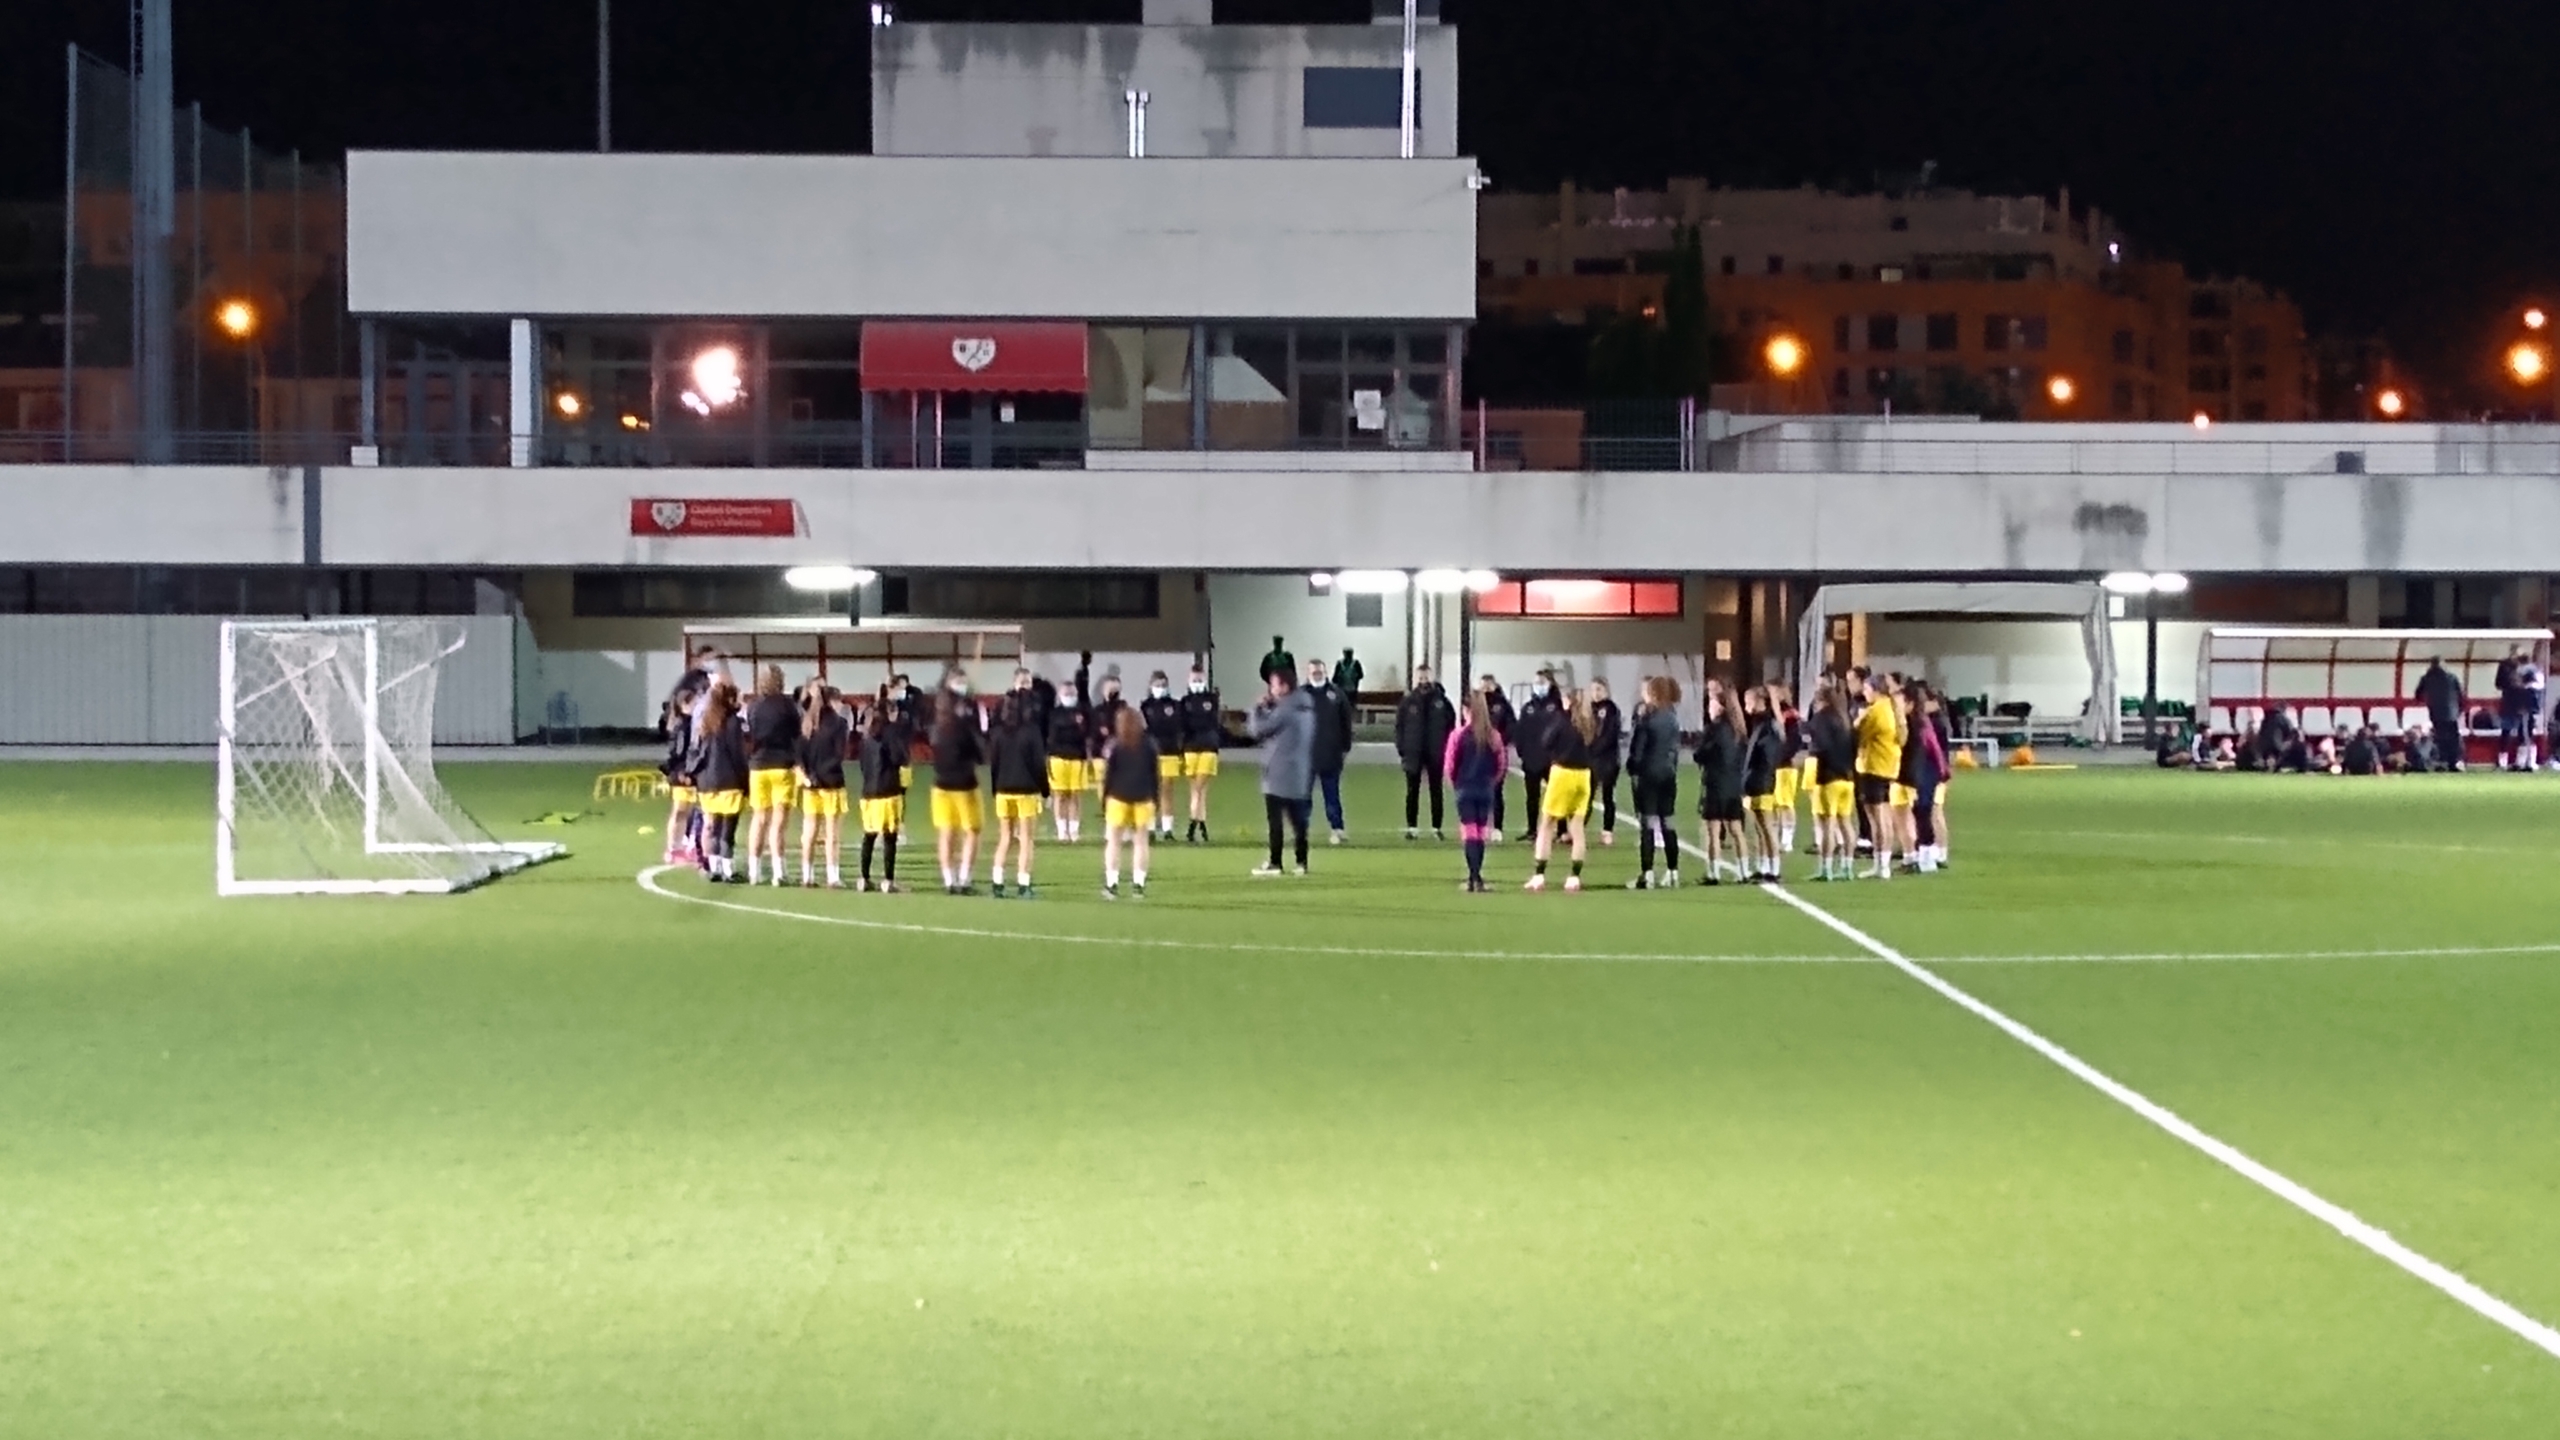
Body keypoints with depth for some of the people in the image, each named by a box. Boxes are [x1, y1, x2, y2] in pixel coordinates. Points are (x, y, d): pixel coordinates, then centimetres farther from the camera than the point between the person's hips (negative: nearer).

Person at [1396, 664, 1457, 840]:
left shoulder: (1440, 699, -2)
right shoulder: (1408, 701, -2)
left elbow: (1451, 723, 4)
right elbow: (1399, 726, -1)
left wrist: (1446, 746, -2)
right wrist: (1401, 751, -6)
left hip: (1435, 754, 0)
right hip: (1413, 753, 0)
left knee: (1436, 791, 6)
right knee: (1412, 791, 5)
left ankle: (1437, 828, 12)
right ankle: (1412, 827, 11)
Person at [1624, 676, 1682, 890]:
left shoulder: (1647, 716, -11)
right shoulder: (1672, 716, 7)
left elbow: (1637, 746, -12)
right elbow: (1675, 746, 12)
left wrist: (1632, 768, 0)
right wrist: (1672, 767, 17)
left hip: (1648, 774, -6)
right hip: (1668, 774, 6)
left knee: (1647, 824, -5)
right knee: (1668, 823, 10)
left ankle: (1647, 875, -8)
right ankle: (1672, 873, 12)